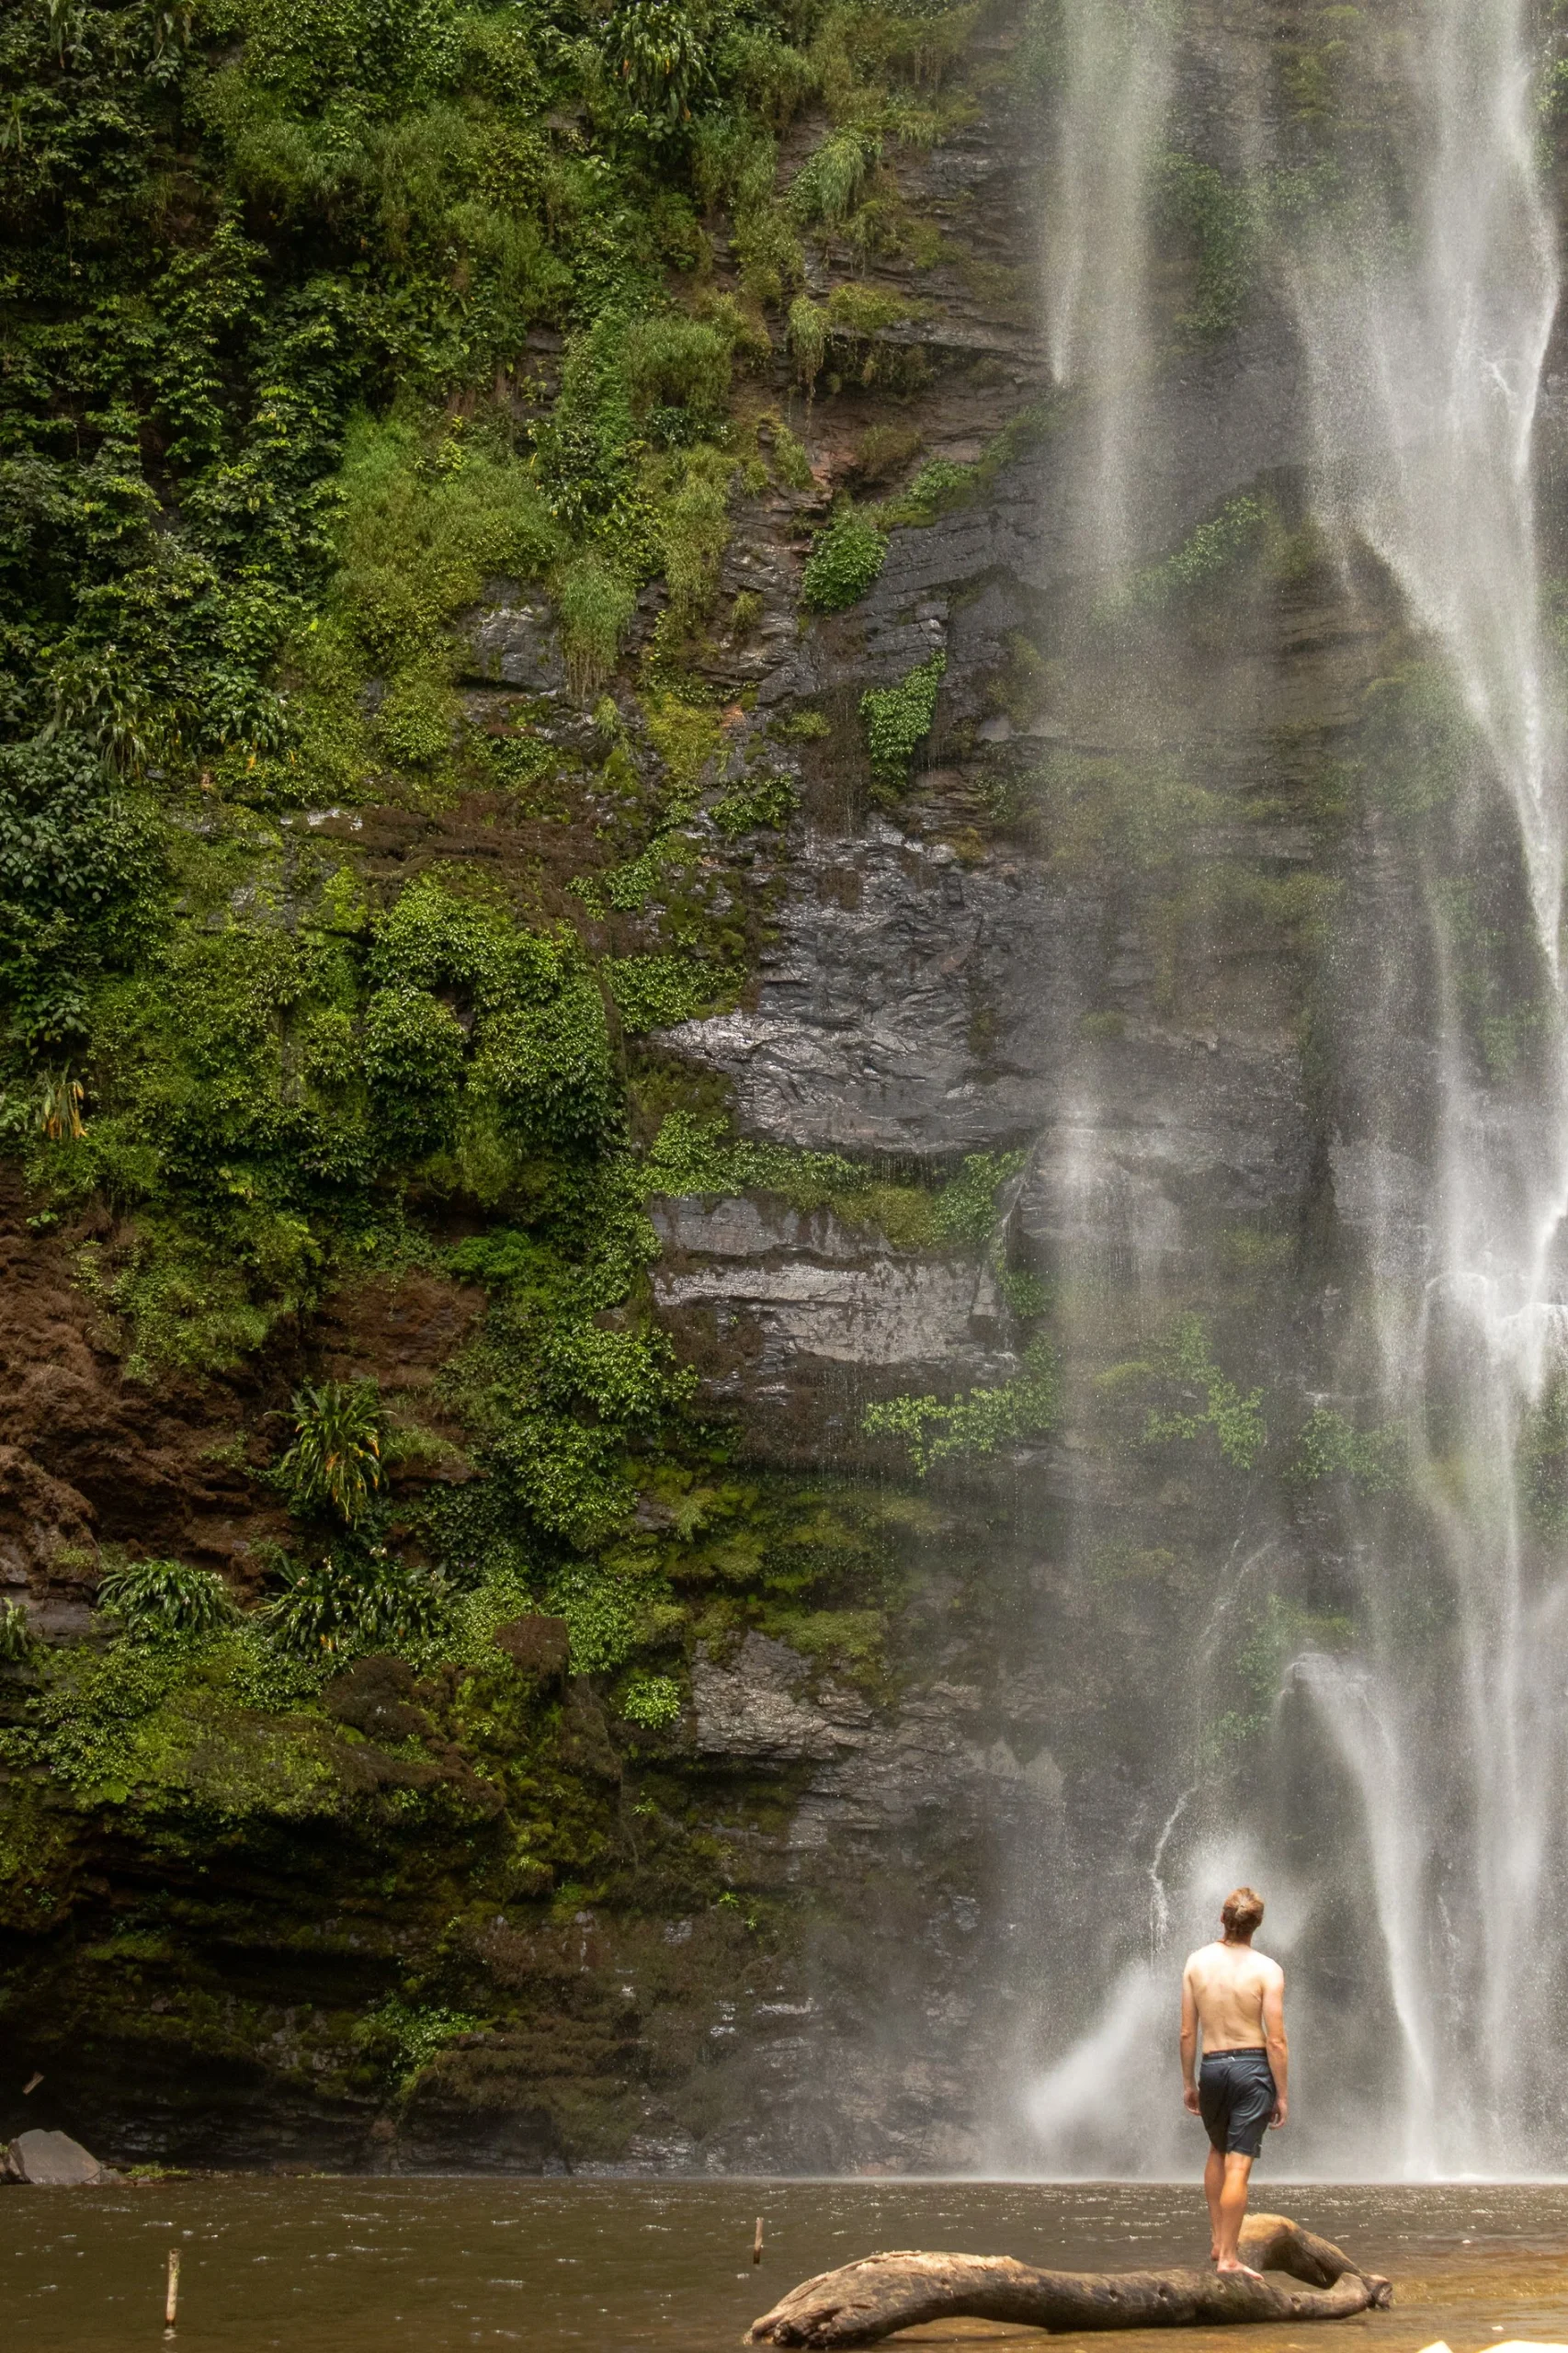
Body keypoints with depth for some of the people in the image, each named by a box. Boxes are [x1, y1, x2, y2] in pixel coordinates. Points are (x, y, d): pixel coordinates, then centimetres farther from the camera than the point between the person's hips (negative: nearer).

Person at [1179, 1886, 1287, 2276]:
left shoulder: (1197, 1961, 0)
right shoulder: (1266, 1970, -10)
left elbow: (1187, 2032, 4)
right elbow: (1276, 2041, -10)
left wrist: (1188, 2082, 14)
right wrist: (1282, 2094, -2)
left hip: (1212, 2067, 3)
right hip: (1253, 2067, -3)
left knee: (1218, 2151, 25)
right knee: (1238, 2166, -3)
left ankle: (1216, 2241, 26)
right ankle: (1228, 2258, -2)